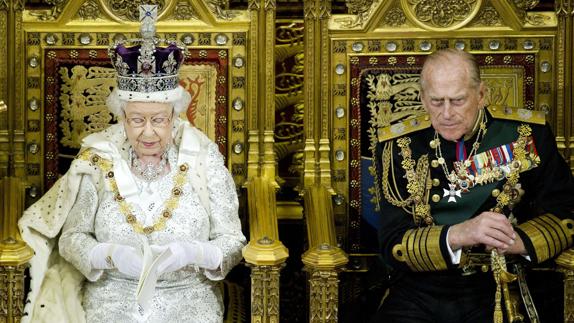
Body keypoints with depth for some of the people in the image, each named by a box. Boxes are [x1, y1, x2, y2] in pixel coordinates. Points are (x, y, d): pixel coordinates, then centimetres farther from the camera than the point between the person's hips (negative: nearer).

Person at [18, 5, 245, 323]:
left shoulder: (203, 160, -2)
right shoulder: (97, 159, -1)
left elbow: (232, 241, -1)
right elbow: (71, 237, 2)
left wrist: (191, 253, -21)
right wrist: (110, 255, -19)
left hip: (189, 297, 1)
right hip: (113, 297, 0)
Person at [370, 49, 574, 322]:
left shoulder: (526, 135, 0)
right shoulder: (398, 146, -1)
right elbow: (392, 244, -5)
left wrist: (517, 240, -17)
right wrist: (459, 235, -23)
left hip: (500, 289, -1)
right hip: (420, 293, 1)